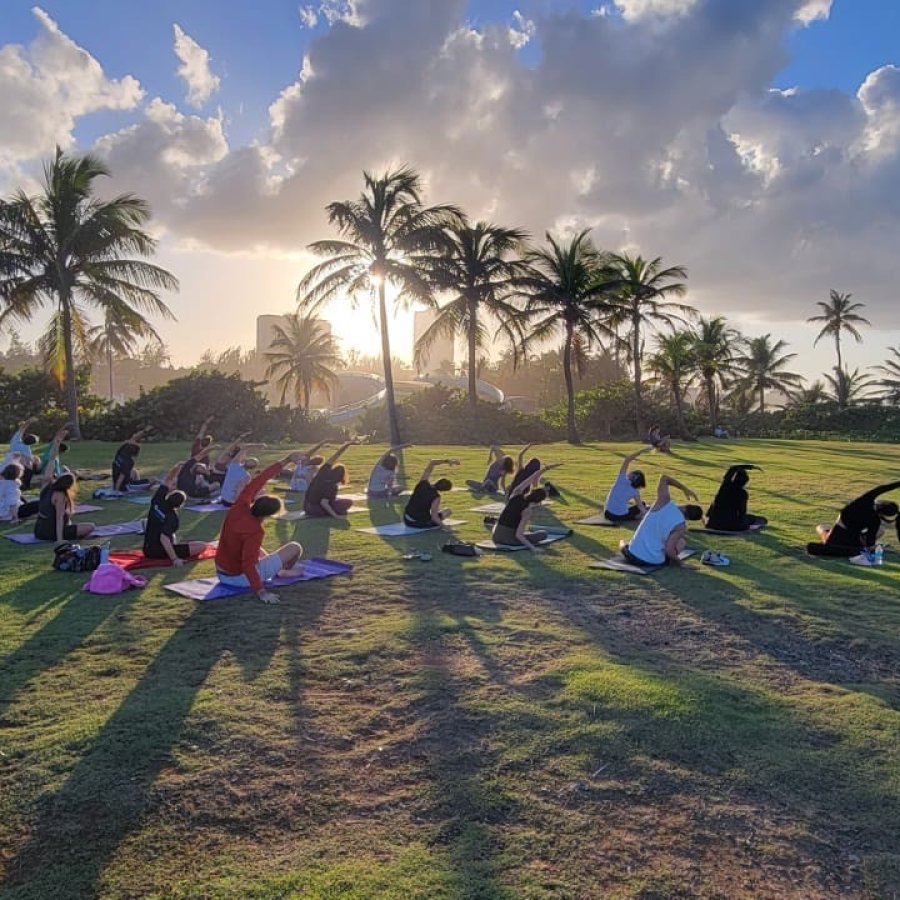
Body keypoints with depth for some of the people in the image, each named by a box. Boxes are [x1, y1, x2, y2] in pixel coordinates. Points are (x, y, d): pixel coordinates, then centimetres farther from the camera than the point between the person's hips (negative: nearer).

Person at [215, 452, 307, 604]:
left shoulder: (239, 508, -13)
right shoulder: (255, 531, -31)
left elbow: (255, 483, -7)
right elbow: (248, 565, -36)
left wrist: (285, 461, -8)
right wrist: (261, 592, -39)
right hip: (241, 577, -7)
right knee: (295, 547, -3)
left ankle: (279, 567, 38)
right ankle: (285, 570, 28)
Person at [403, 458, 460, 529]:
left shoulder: (423, 483, -5)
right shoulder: (436, 497, -20)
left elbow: (432, 463, 3)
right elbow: (434, 517, -23)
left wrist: (446, 461, 0)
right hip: (419, 524, -4)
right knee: (448, 511, 11)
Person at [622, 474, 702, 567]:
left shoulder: (664, 502, -9)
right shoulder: (681, 525, -15)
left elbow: (664, 478, 8)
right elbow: (669, 550, -22)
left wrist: (684, 489, 15)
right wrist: (676, 559, -1)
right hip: (654, 562, -4)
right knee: (681, 542, 18)